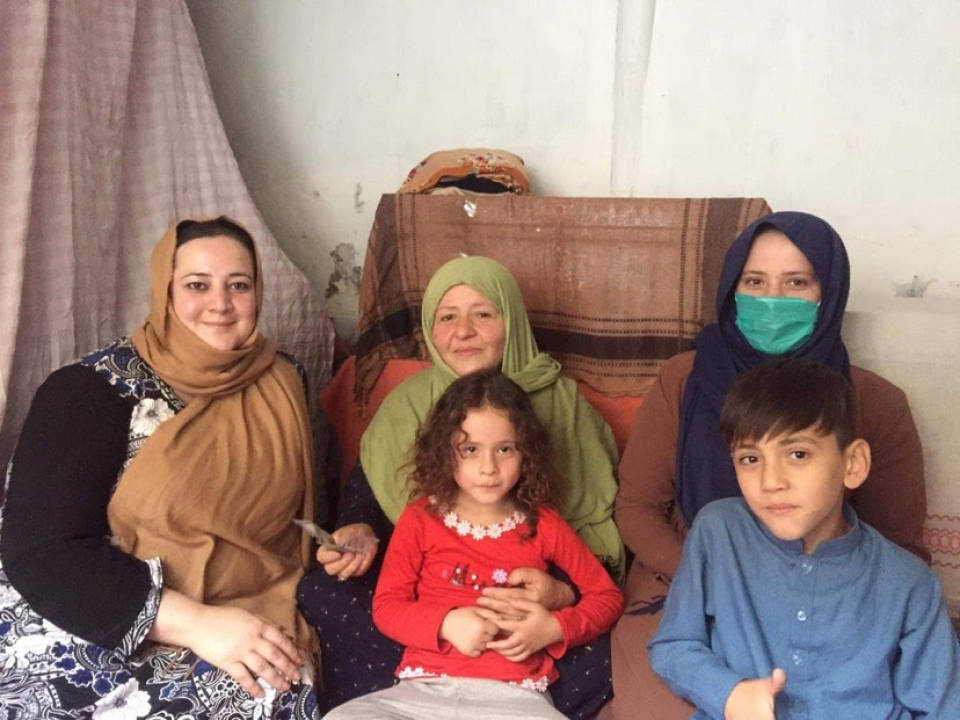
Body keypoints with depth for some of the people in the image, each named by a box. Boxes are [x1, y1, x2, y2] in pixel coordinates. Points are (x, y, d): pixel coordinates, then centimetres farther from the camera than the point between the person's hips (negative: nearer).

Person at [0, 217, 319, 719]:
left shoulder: (283, 383, 6)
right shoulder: (94, 391, -8)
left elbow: (318, 504, 15)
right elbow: (44, 552, -15)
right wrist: (195, 623, -24)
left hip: (257, 625, 5)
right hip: (96, 635, -4)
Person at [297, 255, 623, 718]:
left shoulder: (563, 403, -1)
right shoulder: (407, 403, 7)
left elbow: (604, 527, -3)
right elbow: (363, 500, 12)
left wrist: (564, 591, -24)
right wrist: (357, 533, -13)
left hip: (533, 599, -1)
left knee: (598, 655, -32)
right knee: (318, 597, -25)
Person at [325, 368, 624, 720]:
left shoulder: (543, 524, 7)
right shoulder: (421, 517, 7)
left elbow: (607, 596, 12)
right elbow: (386, 605, 5)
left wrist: (554, 628, -6)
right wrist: (445, 624, -13)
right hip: (425, 689, 1)